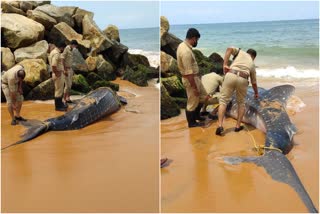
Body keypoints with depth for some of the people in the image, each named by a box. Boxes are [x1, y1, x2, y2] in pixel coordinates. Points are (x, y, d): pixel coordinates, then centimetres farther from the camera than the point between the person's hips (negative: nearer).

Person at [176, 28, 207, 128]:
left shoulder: (182, 45, 3)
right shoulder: (186, 51, -29)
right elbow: (189, 73, -28)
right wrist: (194, 87, -23)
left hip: (195, 77, 10)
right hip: (190, 79, -10)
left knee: (202, 95, 23)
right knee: (192, 101, 6)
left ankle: (196, 115, 40)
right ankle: (191, 122, 23)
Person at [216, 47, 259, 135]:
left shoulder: (241, 52, 29)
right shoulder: (252, 64, 32)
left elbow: (229, 49, 7)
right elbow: (254, 82, 38)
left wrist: (225, 64, 5)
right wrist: (256, 93, 55)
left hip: (231, 75, -1)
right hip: (243, 80, 2)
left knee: (223, 100, 3)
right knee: (241, 103, 22)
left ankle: (220, 126, -8)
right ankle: (238, 126, 21)